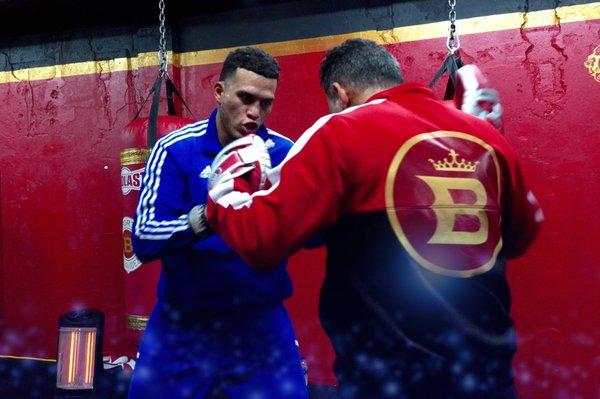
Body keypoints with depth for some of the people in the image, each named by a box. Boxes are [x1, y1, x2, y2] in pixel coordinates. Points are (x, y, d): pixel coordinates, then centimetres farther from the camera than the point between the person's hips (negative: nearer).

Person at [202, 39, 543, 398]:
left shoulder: (341, 132, -10)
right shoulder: (486, 135, 5)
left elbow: (262, 239, -12)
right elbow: (522, 234, 18)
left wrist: (221, 199, 6)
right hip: (486, 370, 5)